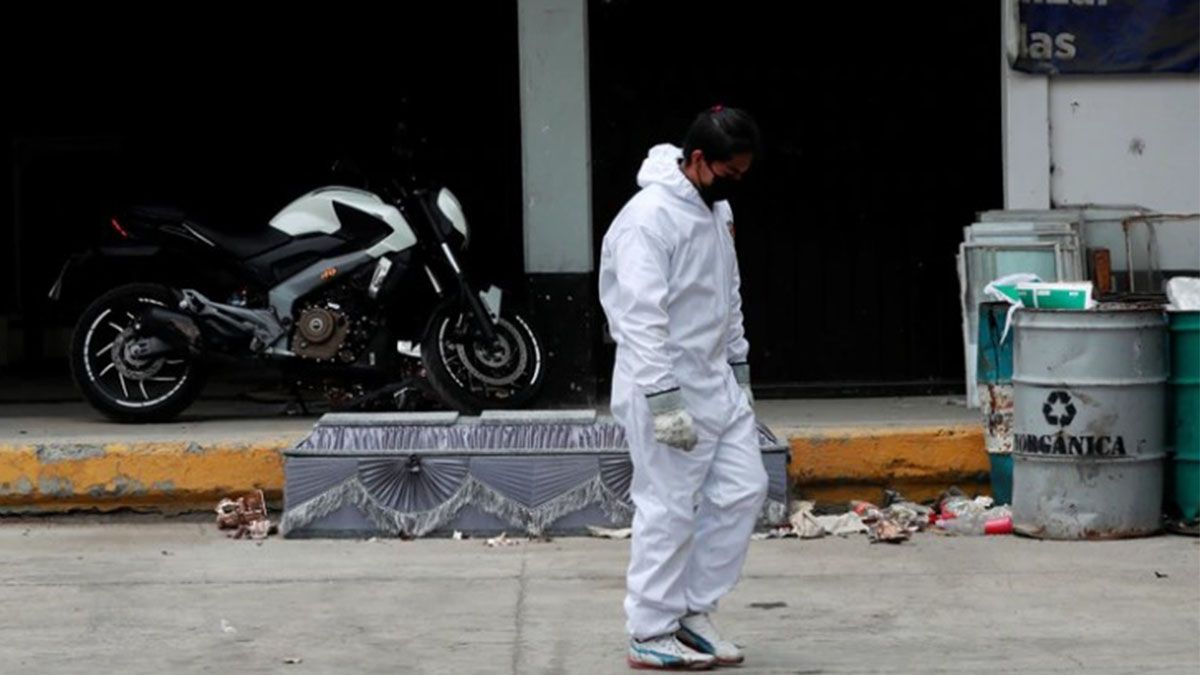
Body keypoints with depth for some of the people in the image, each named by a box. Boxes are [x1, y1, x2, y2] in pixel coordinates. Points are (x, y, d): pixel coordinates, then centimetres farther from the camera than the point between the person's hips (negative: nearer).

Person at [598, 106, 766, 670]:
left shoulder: (718, 210, 9)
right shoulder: (648, 218, -20)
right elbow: (642, 319, -24)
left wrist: (740, 368, 19)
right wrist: (664, 402, -26)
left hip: (717, 384, 9)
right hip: (665, 390, -9)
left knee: (743, 490, 7)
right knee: (669, 510, -3)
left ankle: (692, 611, 17)